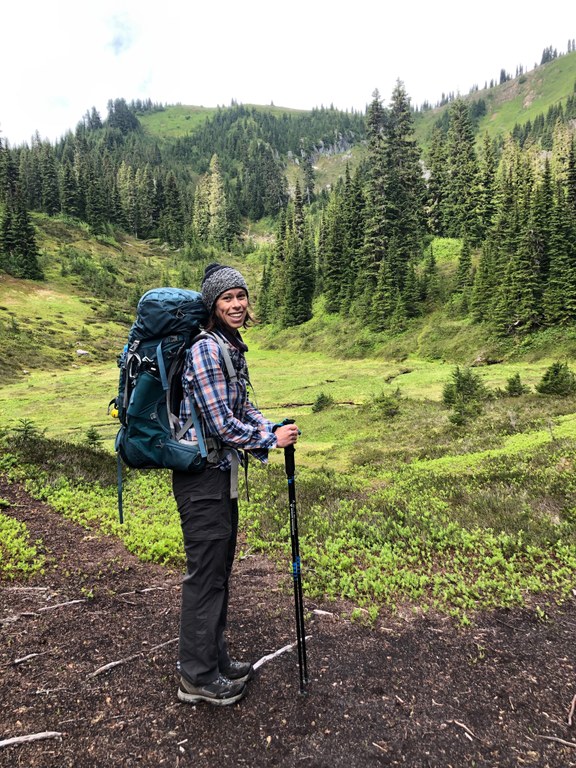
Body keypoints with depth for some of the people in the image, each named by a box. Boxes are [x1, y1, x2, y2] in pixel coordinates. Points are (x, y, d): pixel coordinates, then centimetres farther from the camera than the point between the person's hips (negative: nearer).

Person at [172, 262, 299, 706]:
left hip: (223, 471, 10)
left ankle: (215, 659, 37)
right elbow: (221, 425, -22)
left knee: (220, 567, 19)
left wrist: (274, 429, -1)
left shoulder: (234, 347, 10)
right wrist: (272, 440, -11)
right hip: (201, 474, -10)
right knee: (205, 572, 3)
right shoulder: (206, 350, -20)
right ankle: (198, 678, 23)